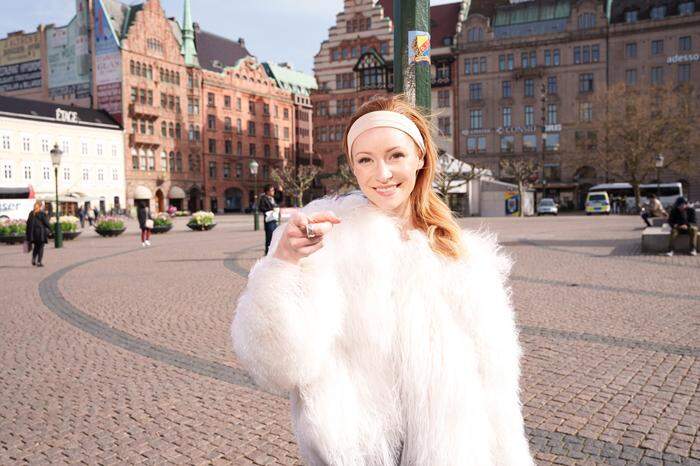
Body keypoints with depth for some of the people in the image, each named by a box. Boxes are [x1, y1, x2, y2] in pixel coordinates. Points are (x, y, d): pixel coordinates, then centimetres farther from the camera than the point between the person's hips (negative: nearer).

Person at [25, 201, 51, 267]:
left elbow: (28, 223, 10)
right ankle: (39, 262, 0)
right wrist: (49, 229, 9)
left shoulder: (31, 213, 7)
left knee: (35, 247, 19)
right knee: (40, 247, 2)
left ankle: (33, 259, 6)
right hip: (41, 233, -5)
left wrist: (28, 233, 16)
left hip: (33, 233, 5)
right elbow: (46, 223, -9)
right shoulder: (42, 214, -10)